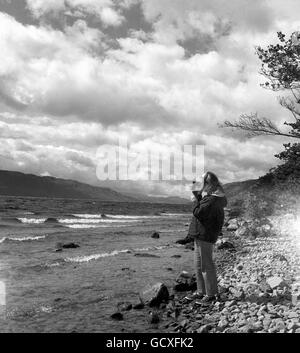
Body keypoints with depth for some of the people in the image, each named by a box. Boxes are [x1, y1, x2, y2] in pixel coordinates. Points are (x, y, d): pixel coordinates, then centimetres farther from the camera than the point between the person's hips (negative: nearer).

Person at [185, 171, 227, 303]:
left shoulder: (212, 200, -20)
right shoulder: (209, 196, 11)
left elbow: (198, 212, -24)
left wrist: (195, 201, -9)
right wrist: (195, 192, 22)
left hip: (205, 235, -10)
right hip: (201, 234, 10)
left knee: (206, 265, -1)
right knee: (198, 265, 16)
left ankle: (211, 294, 11)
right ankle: (201, 292, 27)